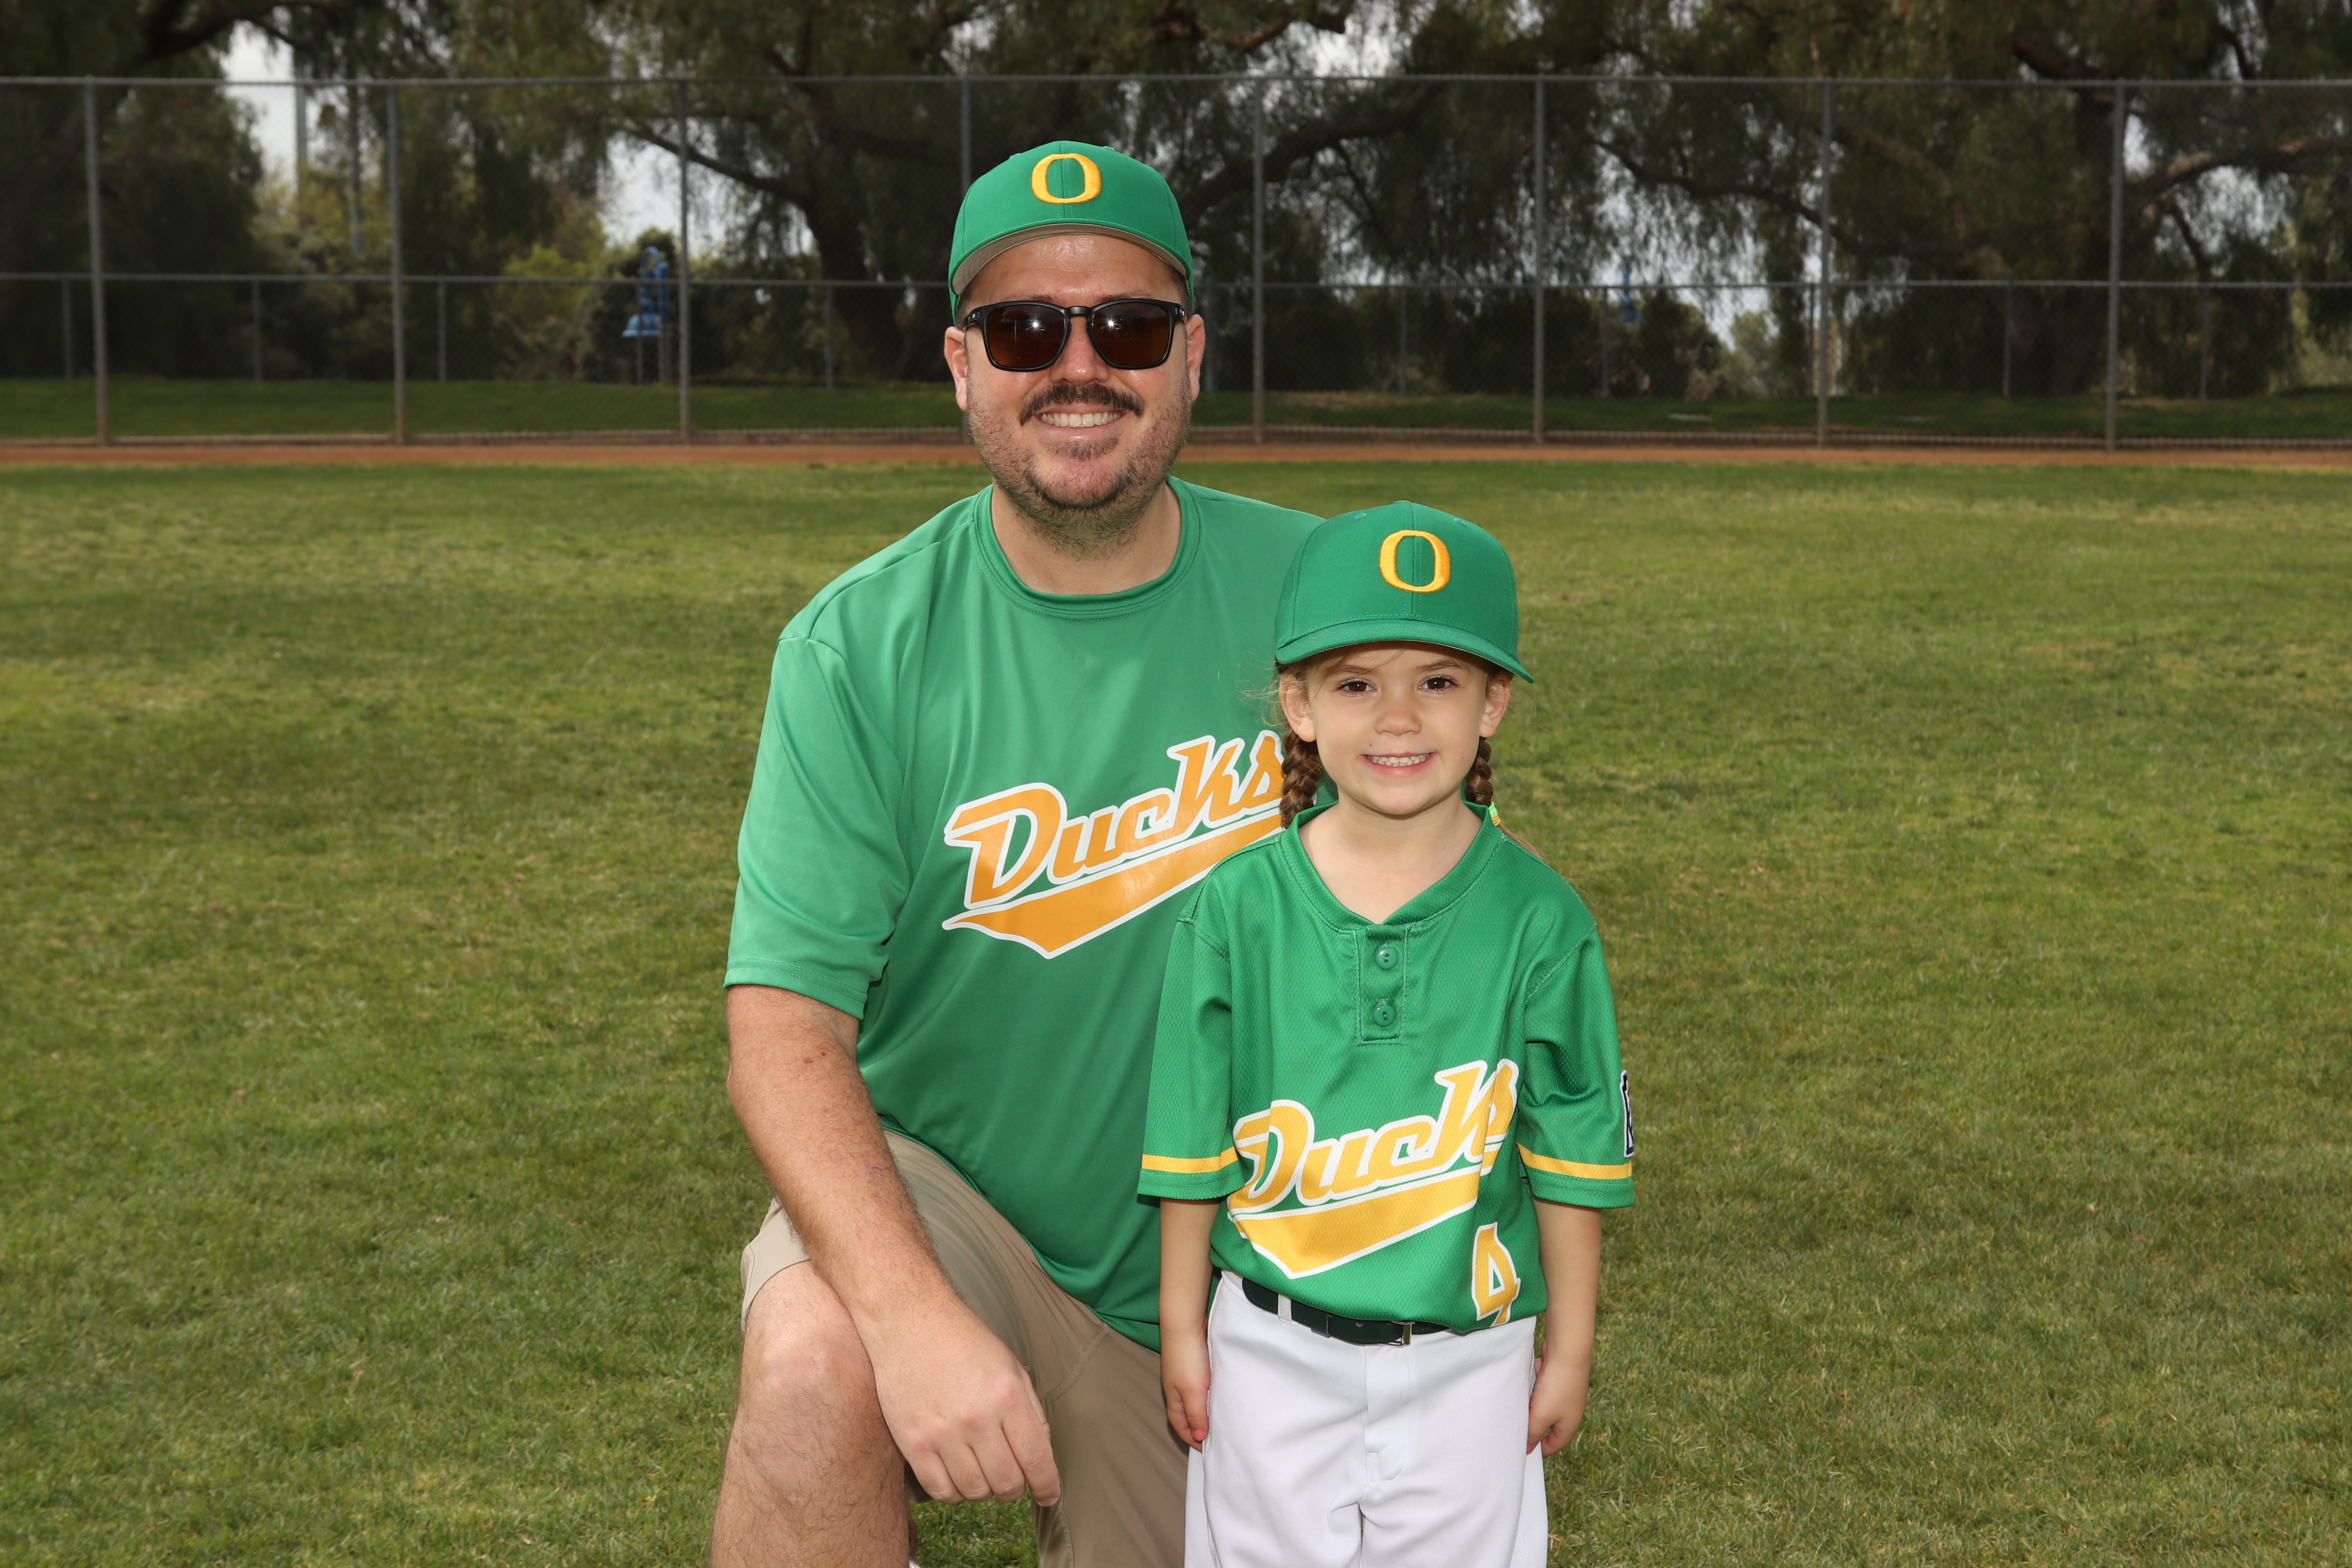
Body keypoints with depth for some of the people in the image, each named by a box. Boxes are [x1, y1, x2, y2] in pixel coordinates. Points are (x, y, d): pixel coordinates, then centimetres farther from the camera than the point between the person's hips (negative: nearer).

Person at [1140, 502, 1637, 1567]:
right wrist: (1182, 1330, 5)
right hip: (1272, 1351, 1)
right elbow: (1193, 1145, 2)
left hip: (1466, 1353, -1)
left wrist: (1569, 1349, 3)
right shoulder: (1239, 908, -5)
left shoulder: (1536, 916, -8)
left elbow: (1574, 1154, -1)